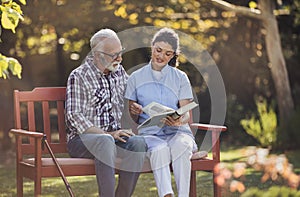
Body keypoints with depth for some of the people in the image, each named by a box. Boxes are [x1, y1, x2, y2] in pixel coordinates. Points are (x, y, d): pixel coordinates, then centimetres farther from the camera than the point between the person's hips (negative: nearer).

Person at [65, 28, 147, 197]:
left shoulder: (120, 72, 14)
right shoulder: (79, 76, -5)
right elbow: (74, 117, -12)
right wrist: (107, 134, -20)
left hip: (114, 136, 5)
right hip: (82, 139, -5)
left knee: (138, 143, -27)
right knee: (105, 141, -38)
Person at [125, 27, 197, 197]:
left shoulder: (180, 78, 12)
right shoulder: (136, 78, 11)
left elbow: (187, 115, 4)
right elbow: (132, 119, 11)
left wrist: (179, 121, -20)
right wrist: (134, 112, -14)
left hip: (177, 132, 1)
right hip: (149, 133, 0)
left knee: (181, 145, -36)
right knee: (160, 150, -36)